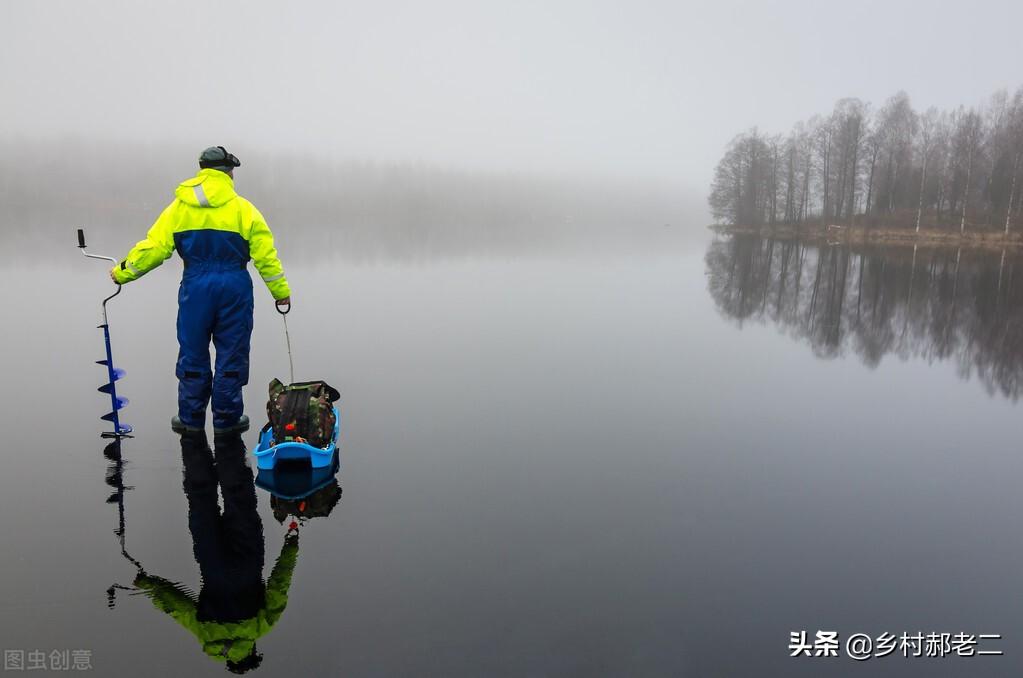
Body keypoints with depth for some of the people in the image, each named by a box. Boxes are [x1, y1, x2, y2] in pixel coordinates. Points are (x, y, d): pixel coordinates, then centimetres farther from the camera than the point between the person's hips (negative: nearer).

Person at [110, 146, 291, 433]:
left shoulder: (179, 207, 4)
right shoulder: (243, 208, -2)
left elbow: (153, 247, 2)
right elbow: (265, 254, -3)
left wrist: (123, 272, 15)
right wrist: (281, 291, 4)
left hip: (195, 287, 2)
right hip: (234, 288, -1)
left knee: (193, 353, 12)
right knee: (231, 355, 7)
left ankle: (191, 418, 20)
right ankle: (227, 418, 15)